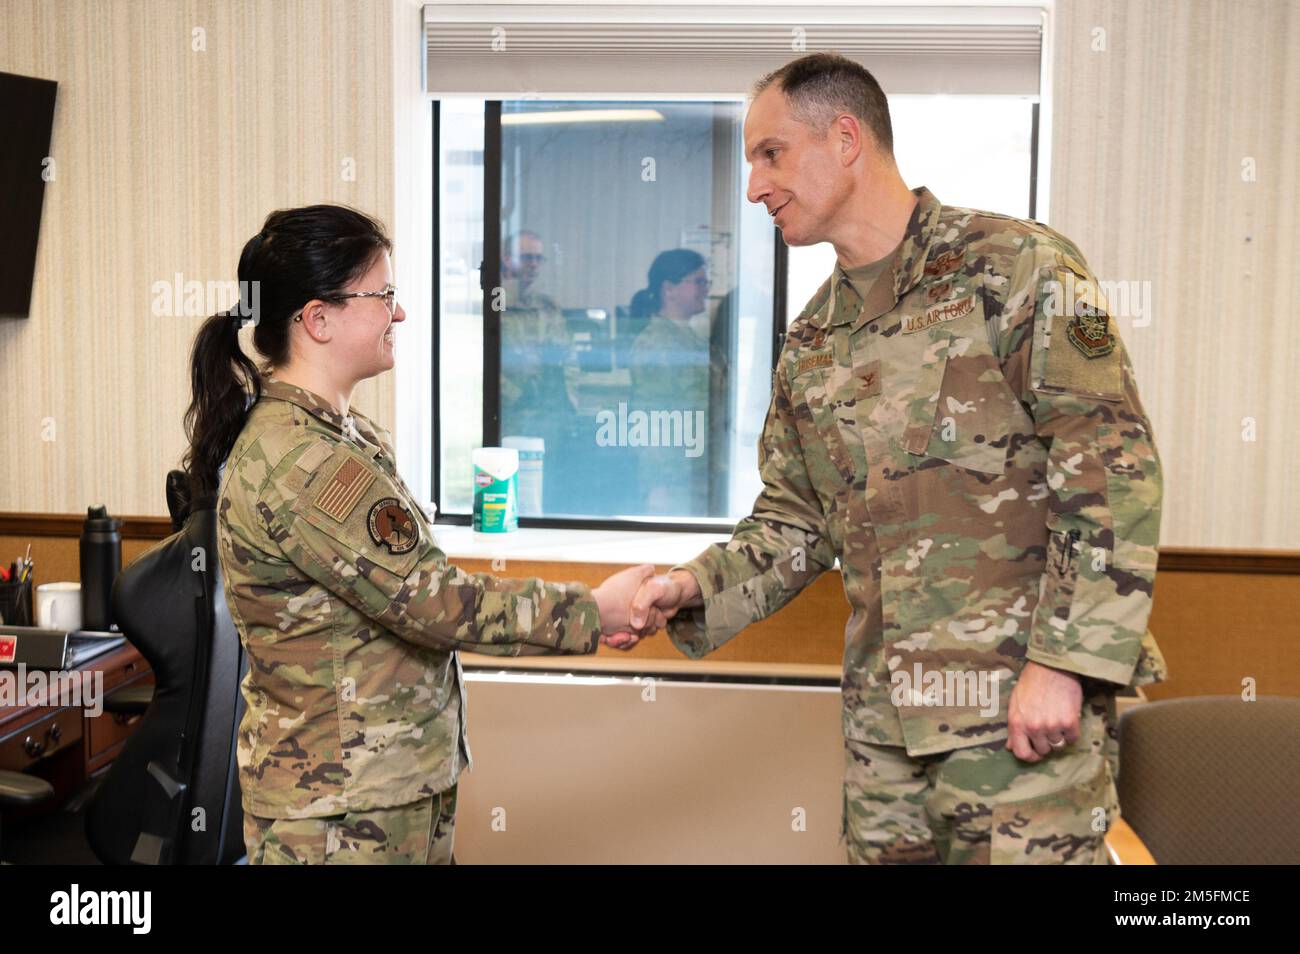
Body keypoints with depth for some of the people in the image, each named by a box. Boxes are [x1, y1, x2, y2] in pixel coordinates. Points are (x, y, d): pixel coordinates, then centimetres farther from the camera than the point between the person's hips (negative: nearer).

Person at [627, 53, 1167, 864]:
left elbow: (1115, 471, -13)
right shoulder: (811, 344, 13)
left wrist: (1064, 662, -19)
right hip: (883, 707, 7)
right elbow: (796, 522, 17)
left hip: (1026, 700, -6)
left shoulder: (1015, 267, -8)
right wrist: (695, 588, 0)